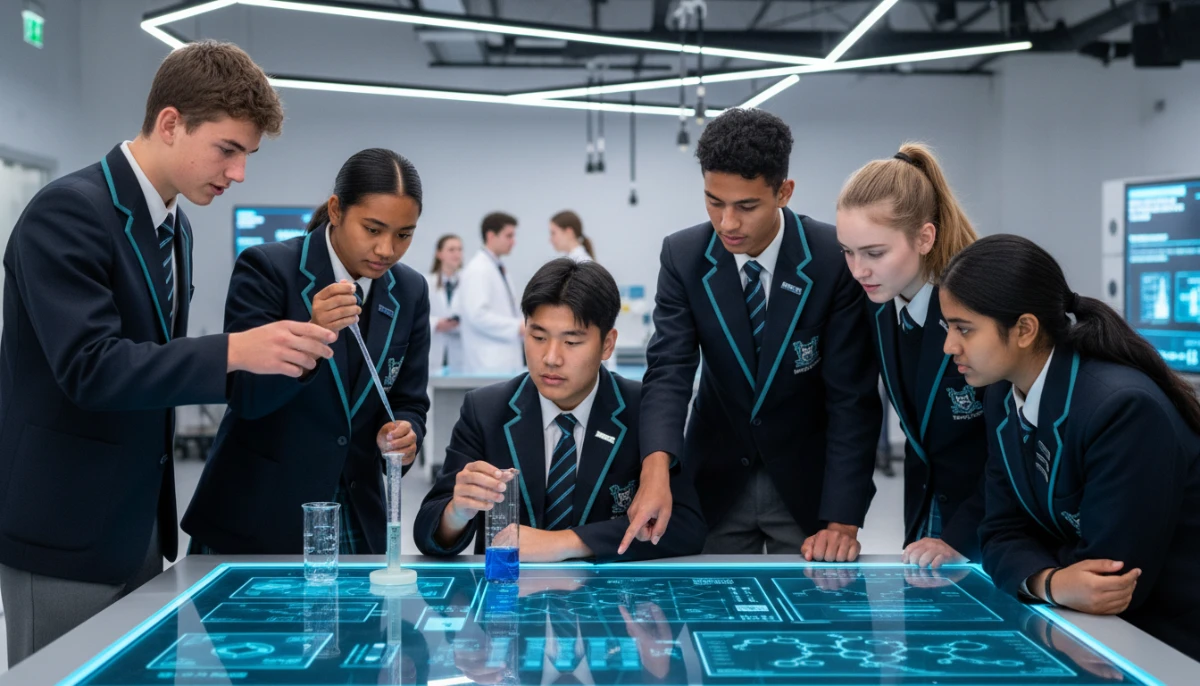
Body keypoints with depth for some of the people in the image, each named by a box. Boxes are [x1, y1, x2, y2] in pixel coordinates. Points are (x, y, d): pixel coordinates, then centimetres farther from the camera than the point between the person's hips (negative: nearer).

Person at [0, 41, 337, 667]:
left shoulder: (174, 229, 12)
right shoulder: (67, 212, -16)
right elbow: (88, 366, -26)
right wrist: (232, 351, -33)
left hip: (140, 526, 9)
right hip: (65, 532, -9)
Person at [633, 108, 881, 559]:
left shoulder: (835, 259, -19)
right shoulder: (683, 256, -11)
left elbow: (853, 397, -18)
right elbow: (669, 371, -17)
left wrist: (842, 521, -24)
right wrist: (656, 472, -35)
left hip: (806, 479, -2)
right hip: (716, 476, 2)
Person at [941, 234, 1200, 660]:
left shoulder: (1124, 408, -26)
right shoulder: (1005, 399, 0)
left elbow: (1112, 571, -25)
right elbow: (1004, 532, -3)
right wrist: (1050, 583, -22)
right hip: (1086, 627, 7)